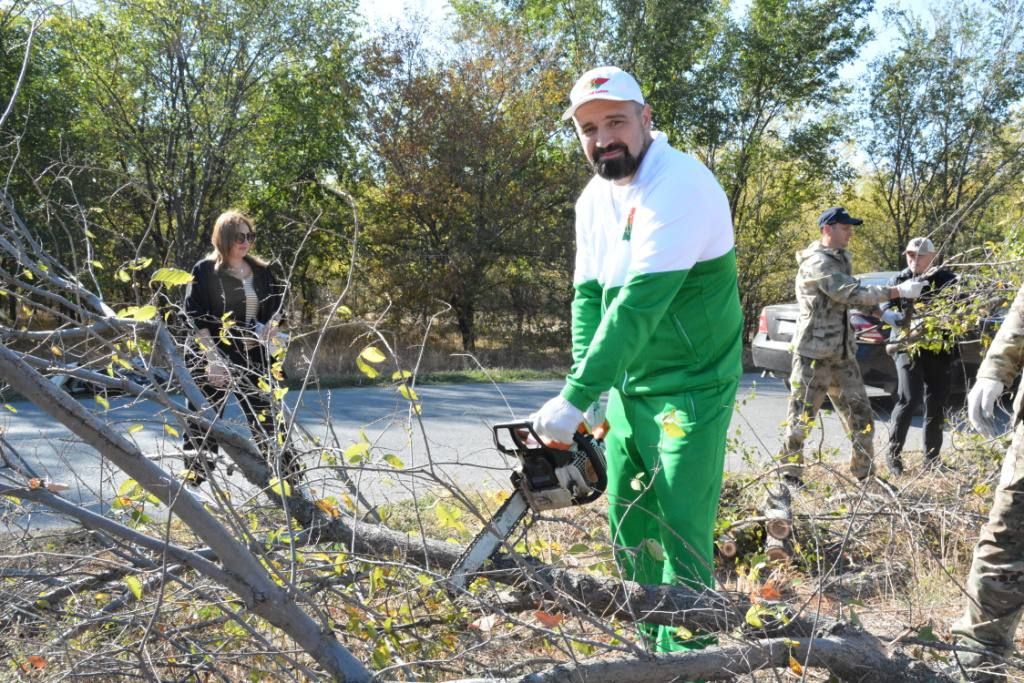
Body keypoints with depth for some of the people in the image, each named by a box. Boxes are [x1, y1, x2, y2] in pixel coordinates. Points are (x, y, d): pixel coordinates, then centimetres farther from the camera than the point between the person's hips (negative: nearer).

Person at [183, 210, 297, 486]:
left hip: (253, 356, 4)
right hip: (215, 357, -4)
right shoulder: (205, 271, -6)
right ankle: (191, 481, 8)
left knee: (266, 418, 11)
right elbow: (195, 317, -12)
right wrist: (213, 357, -20)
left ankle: (288, 475, 19)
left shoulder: (262, 271, 8)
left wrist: (272, 326, -4)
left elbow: (277, 306, 19)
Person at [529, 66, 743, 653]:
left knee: (681, 537, -8)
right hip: (627, 390, 8)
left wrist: (574, 399, -31)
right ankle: (651, 647, 32)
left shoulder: (681, 185, -22)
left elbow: (639, 303, -29)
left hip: (690, 391, -8)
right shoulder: (595, 198, 6)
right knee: (630, 532, 15)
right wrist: (586, 381, -11)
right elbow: (589, 295, 4)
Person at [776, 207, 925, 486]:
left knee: (860, 417, 9)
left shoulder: (840, 258, 15)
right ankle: (789, 475, 10)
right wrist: (898, 291, -22)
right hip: (814, 353, -9)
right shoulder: (816, 262, -14)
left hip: (843, 353, 9)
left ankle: (865, 474, 19)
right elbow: (852, 293, -23)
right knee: (801, 418, 0)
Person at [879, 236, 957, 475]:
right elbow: (885, 309, -6)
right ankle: (893, 453, 0)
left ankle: (932, 457, 19)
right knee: (909, 400, -12)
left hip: (938, 349, 2)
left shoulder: (946, 279, 5)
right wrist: (905, 321, -26)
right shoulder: (898, 280, 3)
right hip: (908, 347, -2)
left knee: (936, 404, 8)